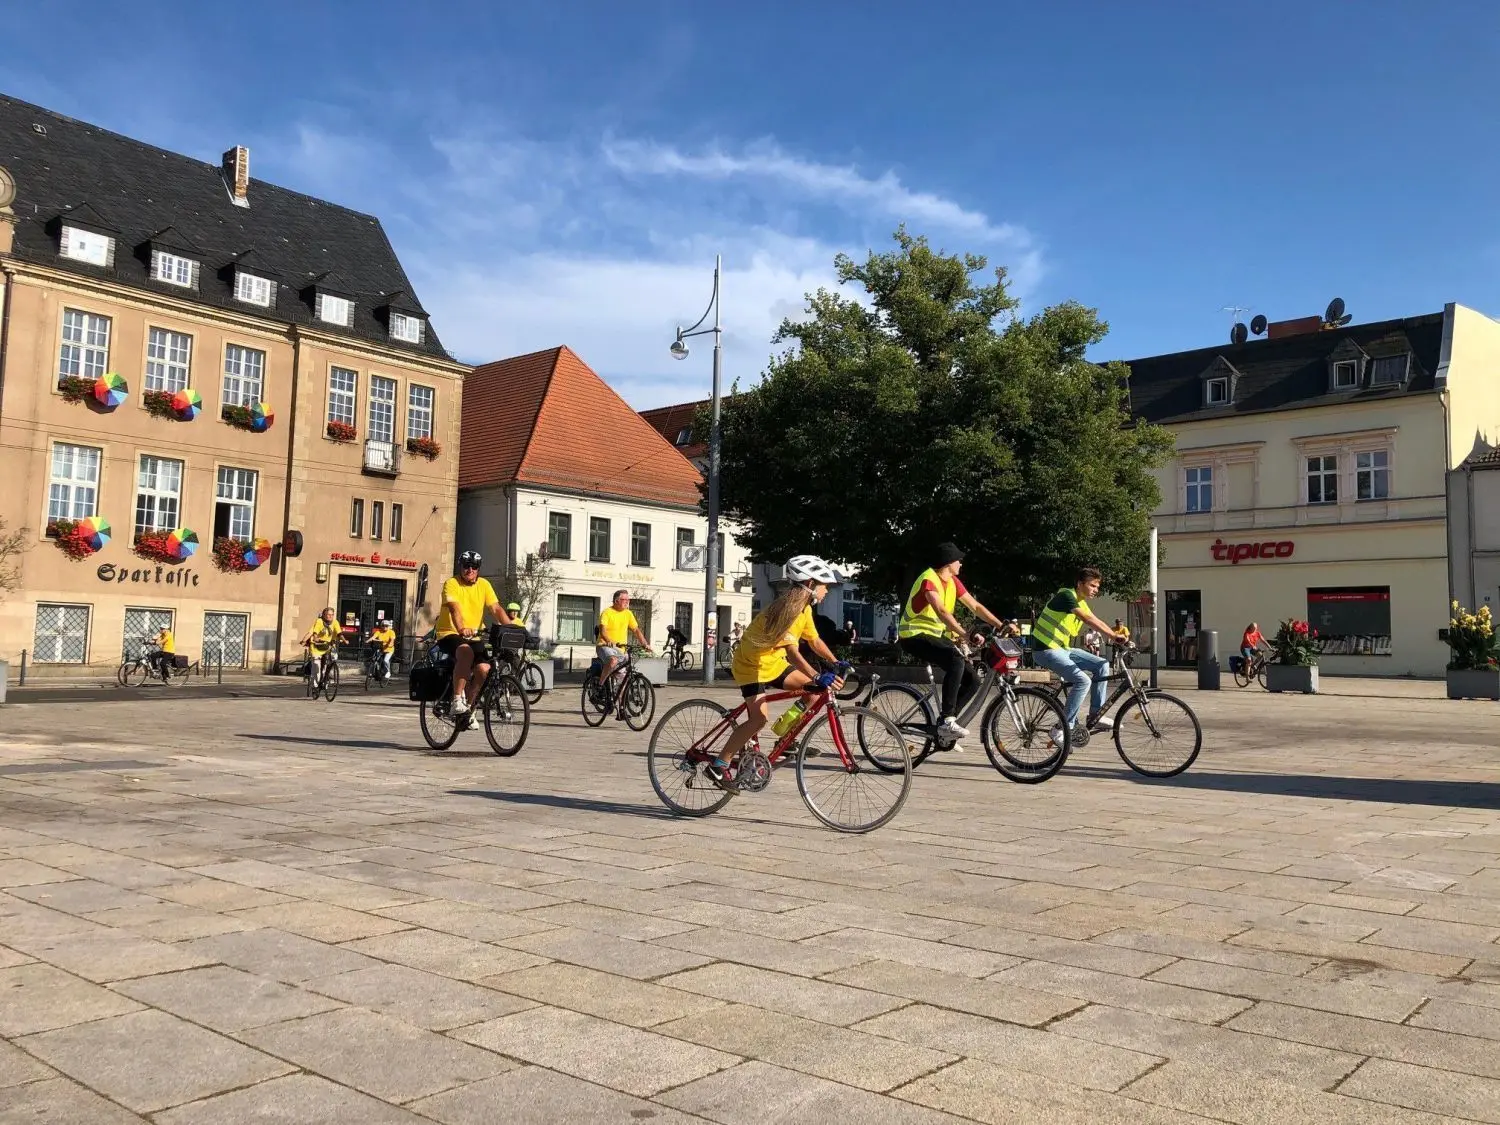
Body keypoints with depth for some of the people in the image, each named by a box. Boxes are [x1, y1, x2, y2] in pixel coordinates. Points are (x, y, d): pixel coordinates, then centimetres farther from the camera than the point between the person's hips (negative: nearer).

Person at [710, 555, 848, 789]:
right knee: (759, 718, -21)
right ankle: (717, 766, -13)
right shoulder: (785, 611, -29)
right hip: (752, 664, -9)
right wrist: (818, 677, -47)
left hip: (774, 663, 9)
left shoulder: (804, 609, 0)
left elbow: (815, 641, 10)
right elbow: (792, 653, -39)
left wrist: (836, 663, -1)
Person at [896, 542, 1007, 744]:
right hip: (915, 636, -9)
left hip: (936, 636, 9)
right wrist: (965, 635, -43)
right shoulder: (929, 579, -18)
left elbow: (976, 606, 10)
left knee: (972, 681, -3)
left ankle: (944, 730, 5)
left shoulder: (953, 582, 9)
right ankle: (947, 720, -28)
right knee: (956, 661, -34)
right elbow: (941, 612, -33)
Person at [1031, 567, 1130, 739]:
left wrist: (1116, 636, -10)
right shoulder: (1066, 595, -16)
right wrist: (1114, 636, -34)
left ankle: (1095, 716, 5)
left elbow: (1096, 622, 5)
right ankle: (1066, 728, -16)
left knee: (1102, 665, 1)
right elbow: (1088, 620, -28)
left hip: (1062, 648, 9)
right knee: (1083, 680, -23)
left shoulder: (1081, 603, 14)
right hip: (1046, 649, -9)